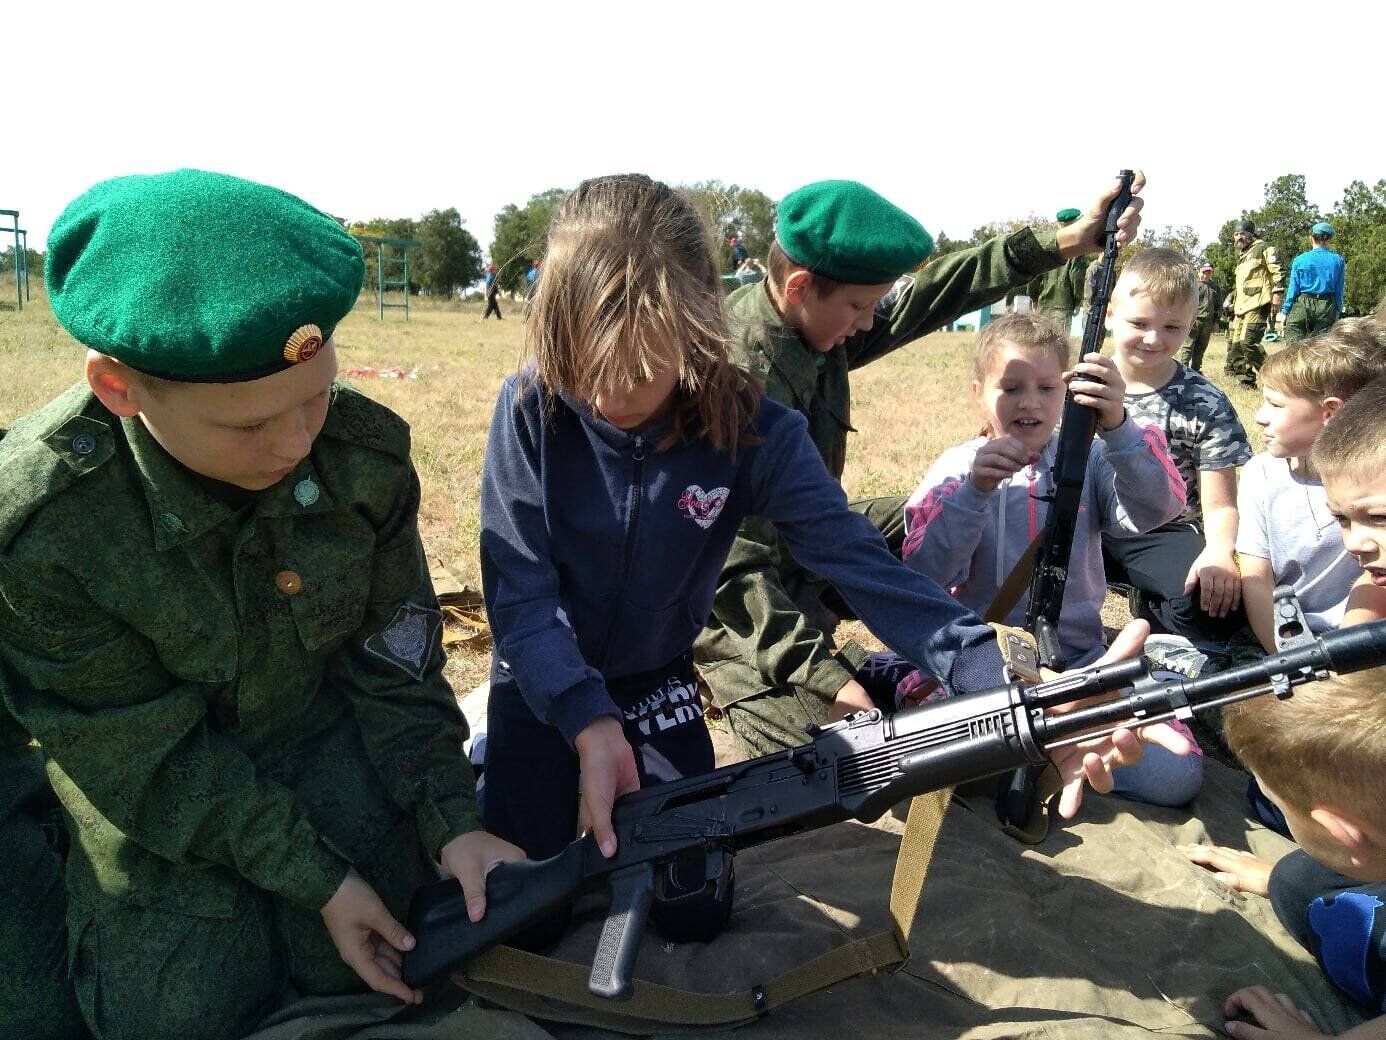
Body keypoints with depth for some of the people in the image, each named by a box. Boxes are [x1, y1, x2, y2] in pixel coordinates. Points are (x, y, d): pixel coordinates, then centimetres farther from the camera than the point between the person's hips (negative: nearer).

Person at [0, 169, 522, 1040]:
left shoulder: (365, 455, -22)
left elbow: (396, 662, -11)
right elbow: (142, 754, -20)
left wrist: (455, 821, -18)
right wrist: (314, 875, -19)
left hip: (324, 732, 2)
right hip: (147, 775, -1)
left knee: (357, 969, -7)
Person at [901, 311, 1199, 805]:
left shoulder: (1088, 460, 5)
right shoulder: (955, 469, 1)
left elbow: (1159, 508, -16)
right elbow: (922, 578, -13)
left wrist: (1117, 427, -33)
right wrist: (975, 491, -26)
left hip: (1079, 659, 2)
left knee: (1174, 776, -17)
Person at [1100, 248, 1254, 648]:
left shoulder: (1205, 405, 0)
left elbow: (1220, 505, -1)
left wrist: (1218, 552, -23)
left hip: (1164, 535, 0)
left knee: (1220, 597, -31)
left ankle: (1153, 609, 3)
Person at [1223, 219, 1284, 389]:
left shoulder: (1264, 248, -1)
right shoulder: (1242, 256, 27)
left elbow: (1277, 272, -11)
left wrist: (1277, 294, -19)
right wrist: (1229, 298, 28)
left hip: (1256, 305, -9)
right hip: (1240, 307, 9)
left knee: (1248, 342, -20)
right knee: (1235, 343, 7)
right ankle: (1246, 380, 16)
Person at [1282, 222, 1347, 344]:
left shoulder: (1300, 259, -3)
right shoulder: (1338, 260, 3)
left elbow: (1293, 289, -2)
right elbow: (1339, 292, 6)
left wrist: (1285, 311, 4)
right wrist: (1337, 313, 13)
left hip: (1302, 306, -2)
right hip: (1326, 308, 2)